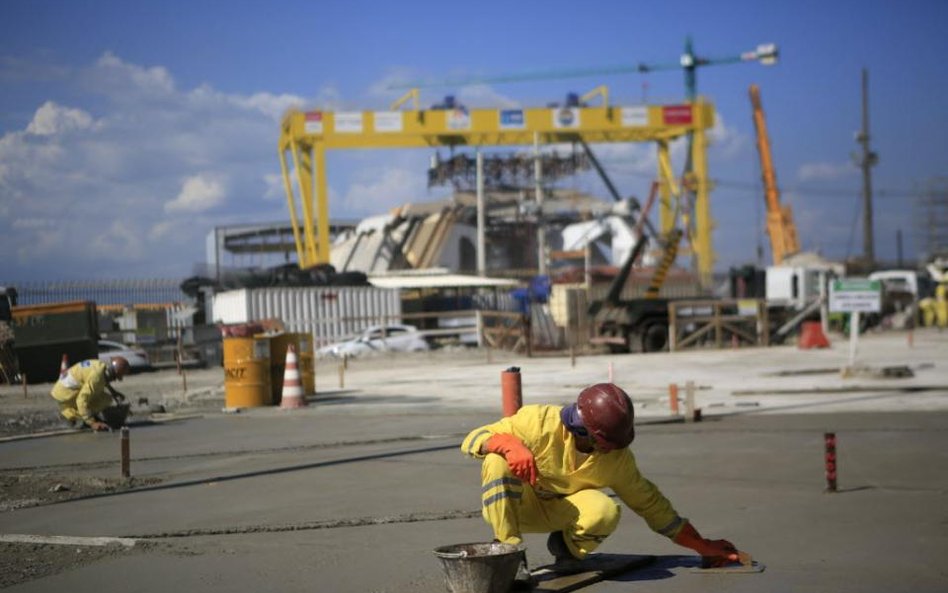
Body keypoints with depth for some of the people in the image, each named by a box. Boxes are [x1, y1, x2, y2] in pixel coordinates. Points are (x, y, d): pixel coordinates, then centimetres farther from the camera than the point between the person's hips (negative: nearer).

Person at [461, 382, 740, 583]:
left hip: (558, 512, 2)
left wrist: (702, 546, -3)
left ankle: (566, 546, 1)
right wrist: (510, 445, -46)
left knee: (605, 511, -32)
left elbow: (650, 503, -2)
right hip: (512, 505, -2)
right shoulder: (538, 421, -26)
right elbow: (472, 439, -24)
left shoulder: (618, 457, -13)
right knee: (497, 461, -35)